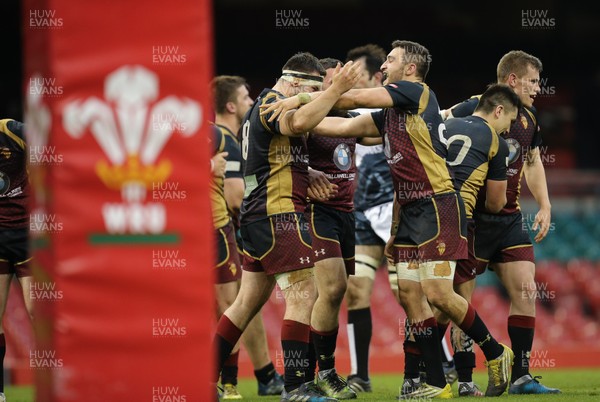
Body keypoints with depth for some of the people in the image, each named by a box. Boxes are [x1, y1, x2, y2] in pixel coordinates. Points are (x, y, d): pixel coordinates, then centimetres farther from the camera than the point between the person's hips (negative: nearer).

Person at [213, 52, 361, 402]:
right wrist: (336, 90, -37)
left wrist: (310, 177, 19)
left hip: (259, 216, 11)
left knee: (249, 301, 14)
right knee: (303, 294, -12)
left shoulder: (264, 106, 21)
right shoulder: (273, 104, -11)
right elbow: (299, 123, -35)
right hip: (279, 215, -11)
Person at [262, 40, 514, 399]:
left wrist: (300, 99, -5)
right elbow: (343, 126, 18)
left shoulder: (418, 93, -7)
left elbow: (354, 97, -10)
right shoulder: (389, 115, 17)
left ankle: (496, 352, 6)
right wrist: (294, 115, 12)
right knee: (410, 294, 2)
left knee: (437, 293, -13)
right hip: (409, 210, 9)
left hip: (438, 206, -9)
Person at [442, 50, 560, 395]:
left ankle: (521, 376, 6)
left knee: (526, 291, 0)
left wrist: (545, 205, 17)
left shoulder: (528, 120, 10)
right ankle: (464, 379, 4)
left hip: (510, 218, 7)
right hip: (473, 219, -7)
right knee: (464, 295, -3)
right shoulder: (476, 109, -14)